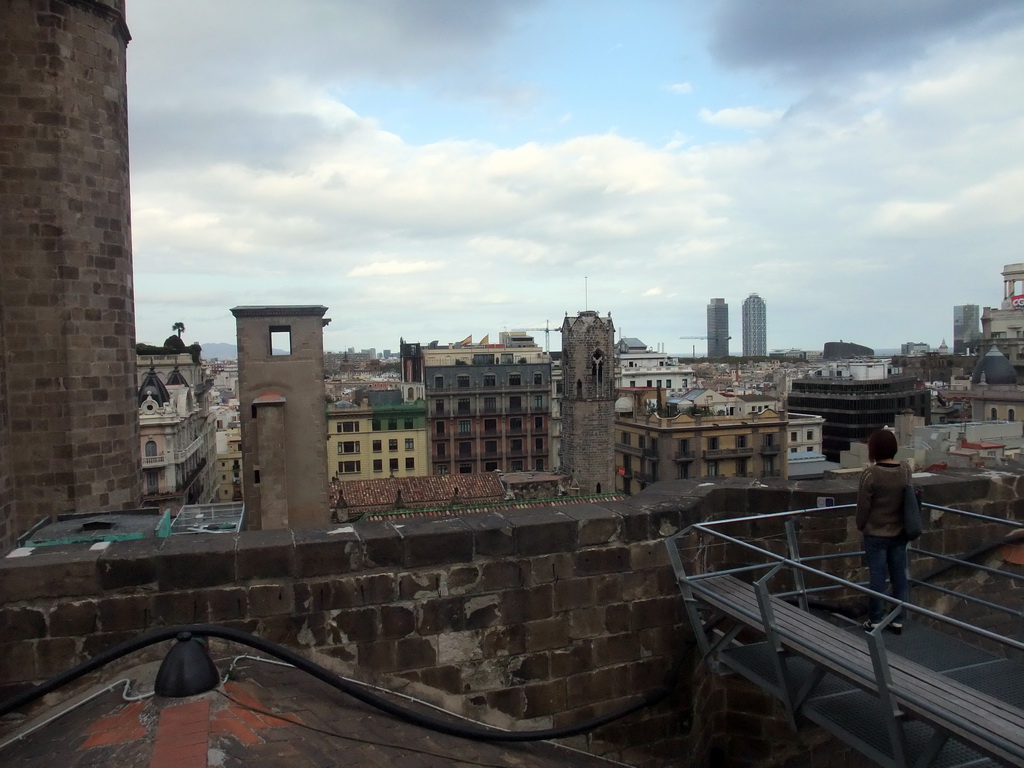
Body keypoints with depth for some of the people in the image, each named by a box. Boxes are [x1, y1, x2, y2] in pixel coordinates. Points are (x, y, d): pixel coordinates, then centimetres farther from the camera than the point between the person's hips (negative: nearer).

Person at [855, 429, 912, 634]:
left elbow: (863, 506, -13)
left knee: (877, 577, 5)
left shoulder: (871, 474, -20)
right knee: (899, 576, 13)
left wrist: (861, 526, 4)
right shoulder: (906, 470, -3)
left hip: (876, 534, -5)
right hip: (899, 532, 5)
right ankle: (898, 620, 23)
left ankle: (875, 621, 15)